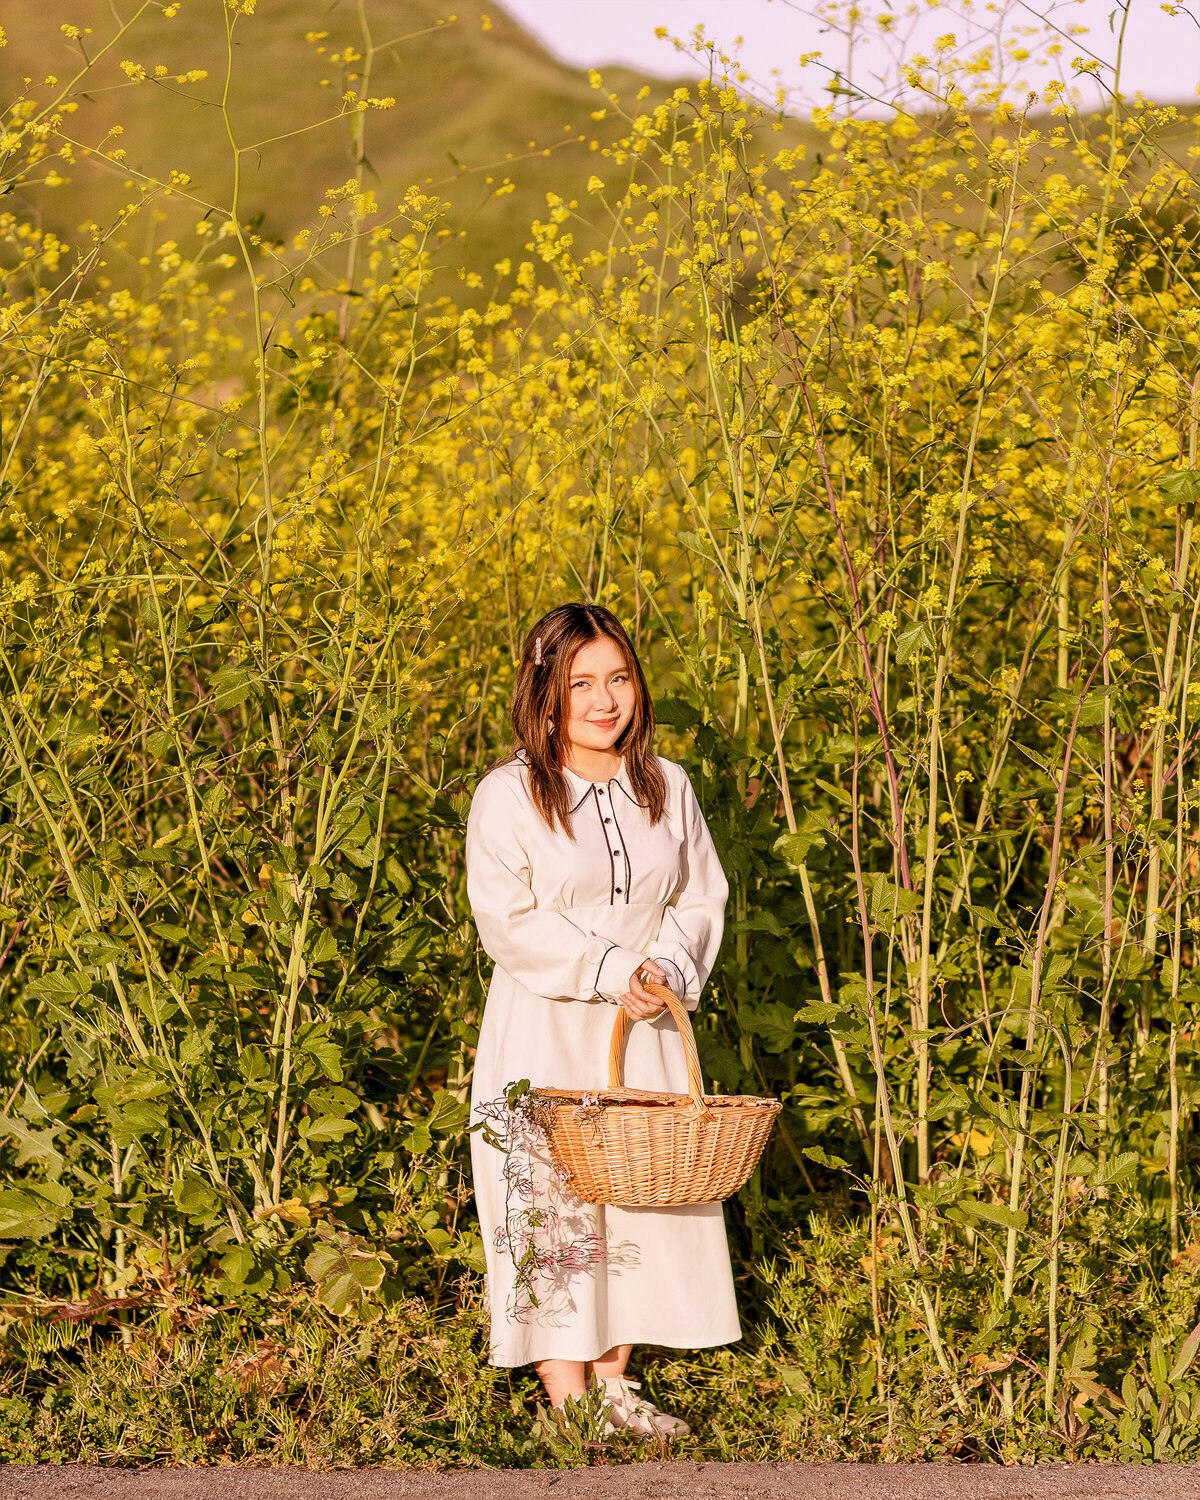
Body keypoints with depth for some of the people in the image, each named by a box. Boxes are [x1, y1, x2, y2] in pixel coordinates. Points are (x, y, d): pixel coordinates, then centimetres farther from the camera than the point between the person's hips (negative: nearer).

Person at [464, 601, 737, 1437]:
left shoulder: (667, 789, 5)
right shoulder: (509, 797, -10)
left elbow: (701, 898, 9)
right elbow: (508, 924, -14)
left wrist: (668, 971, -10)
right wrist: (610, 972, -19)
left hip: (645, 1032, 5)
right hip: (546, 1032, -5)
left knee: (645, 1193, 7)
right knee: (554, 1203, -4)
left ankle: (615, 1381, 19)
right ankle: (567, 1399, 1)